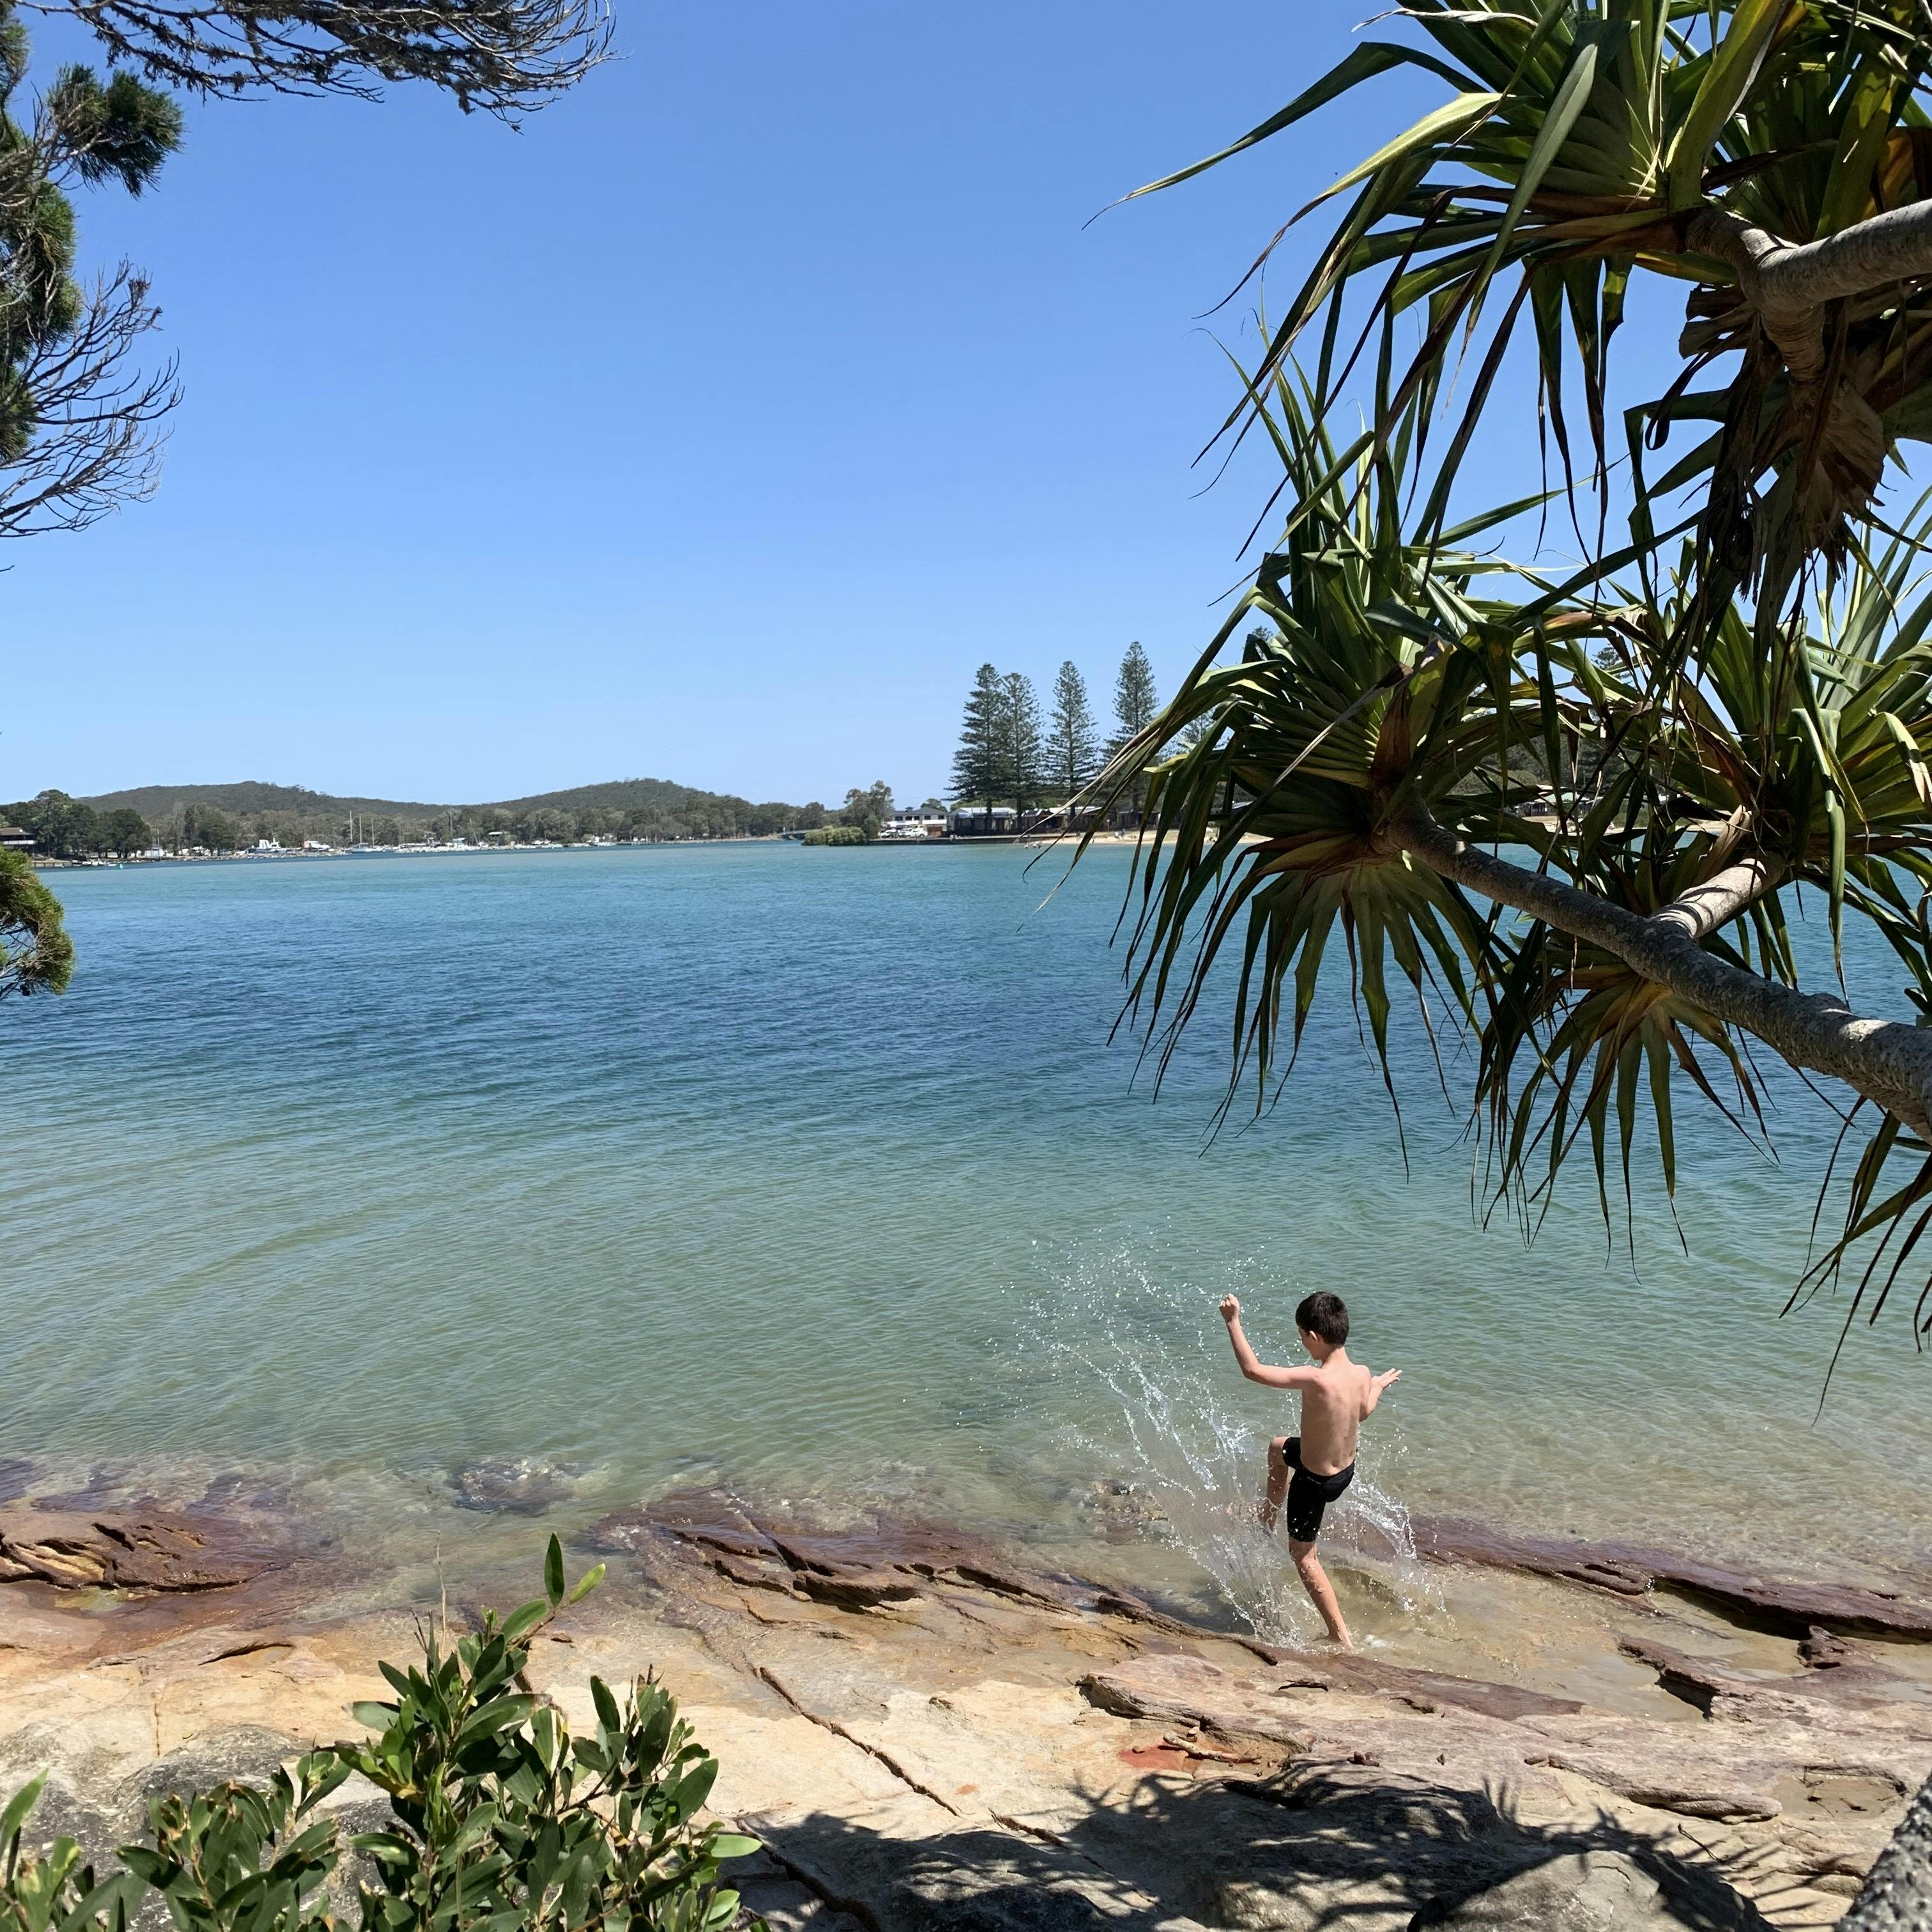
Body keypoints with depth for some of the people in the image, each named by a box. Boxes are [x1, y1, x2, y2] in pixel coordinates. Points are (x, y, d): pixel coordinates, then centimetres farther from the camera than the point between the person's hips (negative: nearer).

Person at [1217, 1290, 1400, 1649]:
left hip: (1316, 1481, -7)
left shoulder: (1317, 1380, -37)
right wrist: (1379, 1385, 29)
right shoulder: (1362, 1374, -15)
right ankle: (1269, 1515, 52)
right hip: (1347, 1468, 7)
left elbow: (1252, 1370, -34)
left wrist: (1233, 1322, -24)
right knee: (1278, 1447, 33)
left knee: (1303, 1555, 15)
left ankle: (1341, 1637, 21)